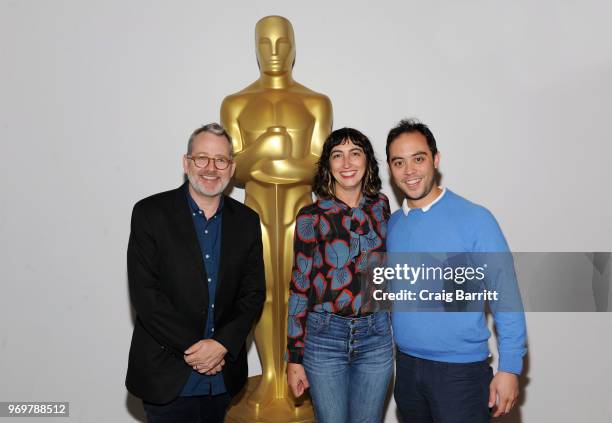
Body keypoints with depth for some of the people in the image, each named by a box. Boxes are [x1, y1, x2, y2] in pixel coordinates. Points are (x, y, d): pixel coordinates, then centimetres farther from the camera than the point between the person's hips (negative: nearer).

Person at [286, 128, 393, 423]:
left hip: (376, 335, 3)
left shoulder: (381, 206, 4)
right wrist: (294, 357, -3)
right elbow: (299, 288, -3)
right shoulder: (311, 217, -6)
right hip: (325, 335, -2)